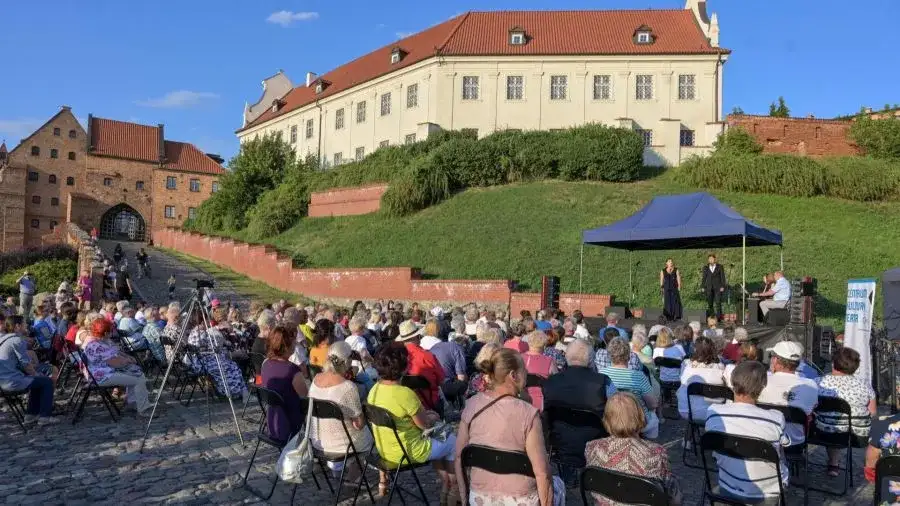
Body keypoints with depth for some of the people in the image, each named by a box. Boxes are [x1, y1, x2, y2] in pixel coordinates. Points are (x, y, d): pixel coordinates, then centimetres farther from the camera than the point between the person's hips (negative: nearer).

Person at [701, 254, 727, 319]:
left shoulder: (719, 267, 3)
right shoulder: (706, 268, 9)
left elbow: (722, 277, 1)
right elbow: (704, 278, 10)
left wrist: (722, 287, -6)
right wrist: (703, 287, 3)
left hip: (718, 287, -2)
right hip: (709, 288, 2)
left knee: (718, 302, -9)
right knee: (709, 303, 1)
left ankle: (718, 317, -6)